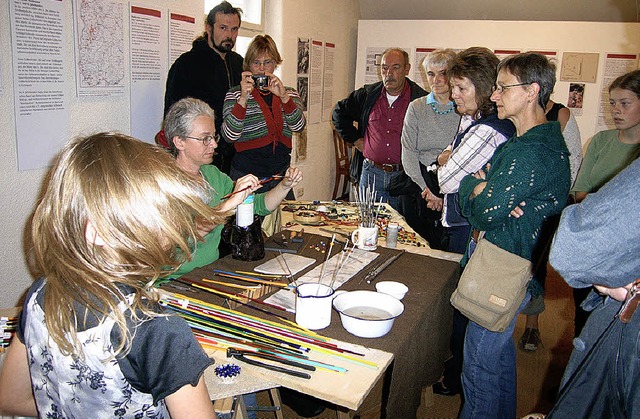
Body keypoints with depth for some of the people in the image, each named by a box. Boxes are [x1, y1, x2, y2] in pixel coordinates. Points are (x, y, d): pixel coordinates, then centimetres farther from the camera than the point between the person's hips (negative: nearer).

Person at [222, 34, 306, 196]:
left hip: (281, 176, 3)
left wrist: (284, 96, -22)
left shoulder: (289, 93, 10)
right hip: (246, 177, -3)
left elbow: (298, 127, -8)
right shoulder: (235, 94, 0)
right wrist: (243, 98, -24)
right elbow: (229, 136, -14)